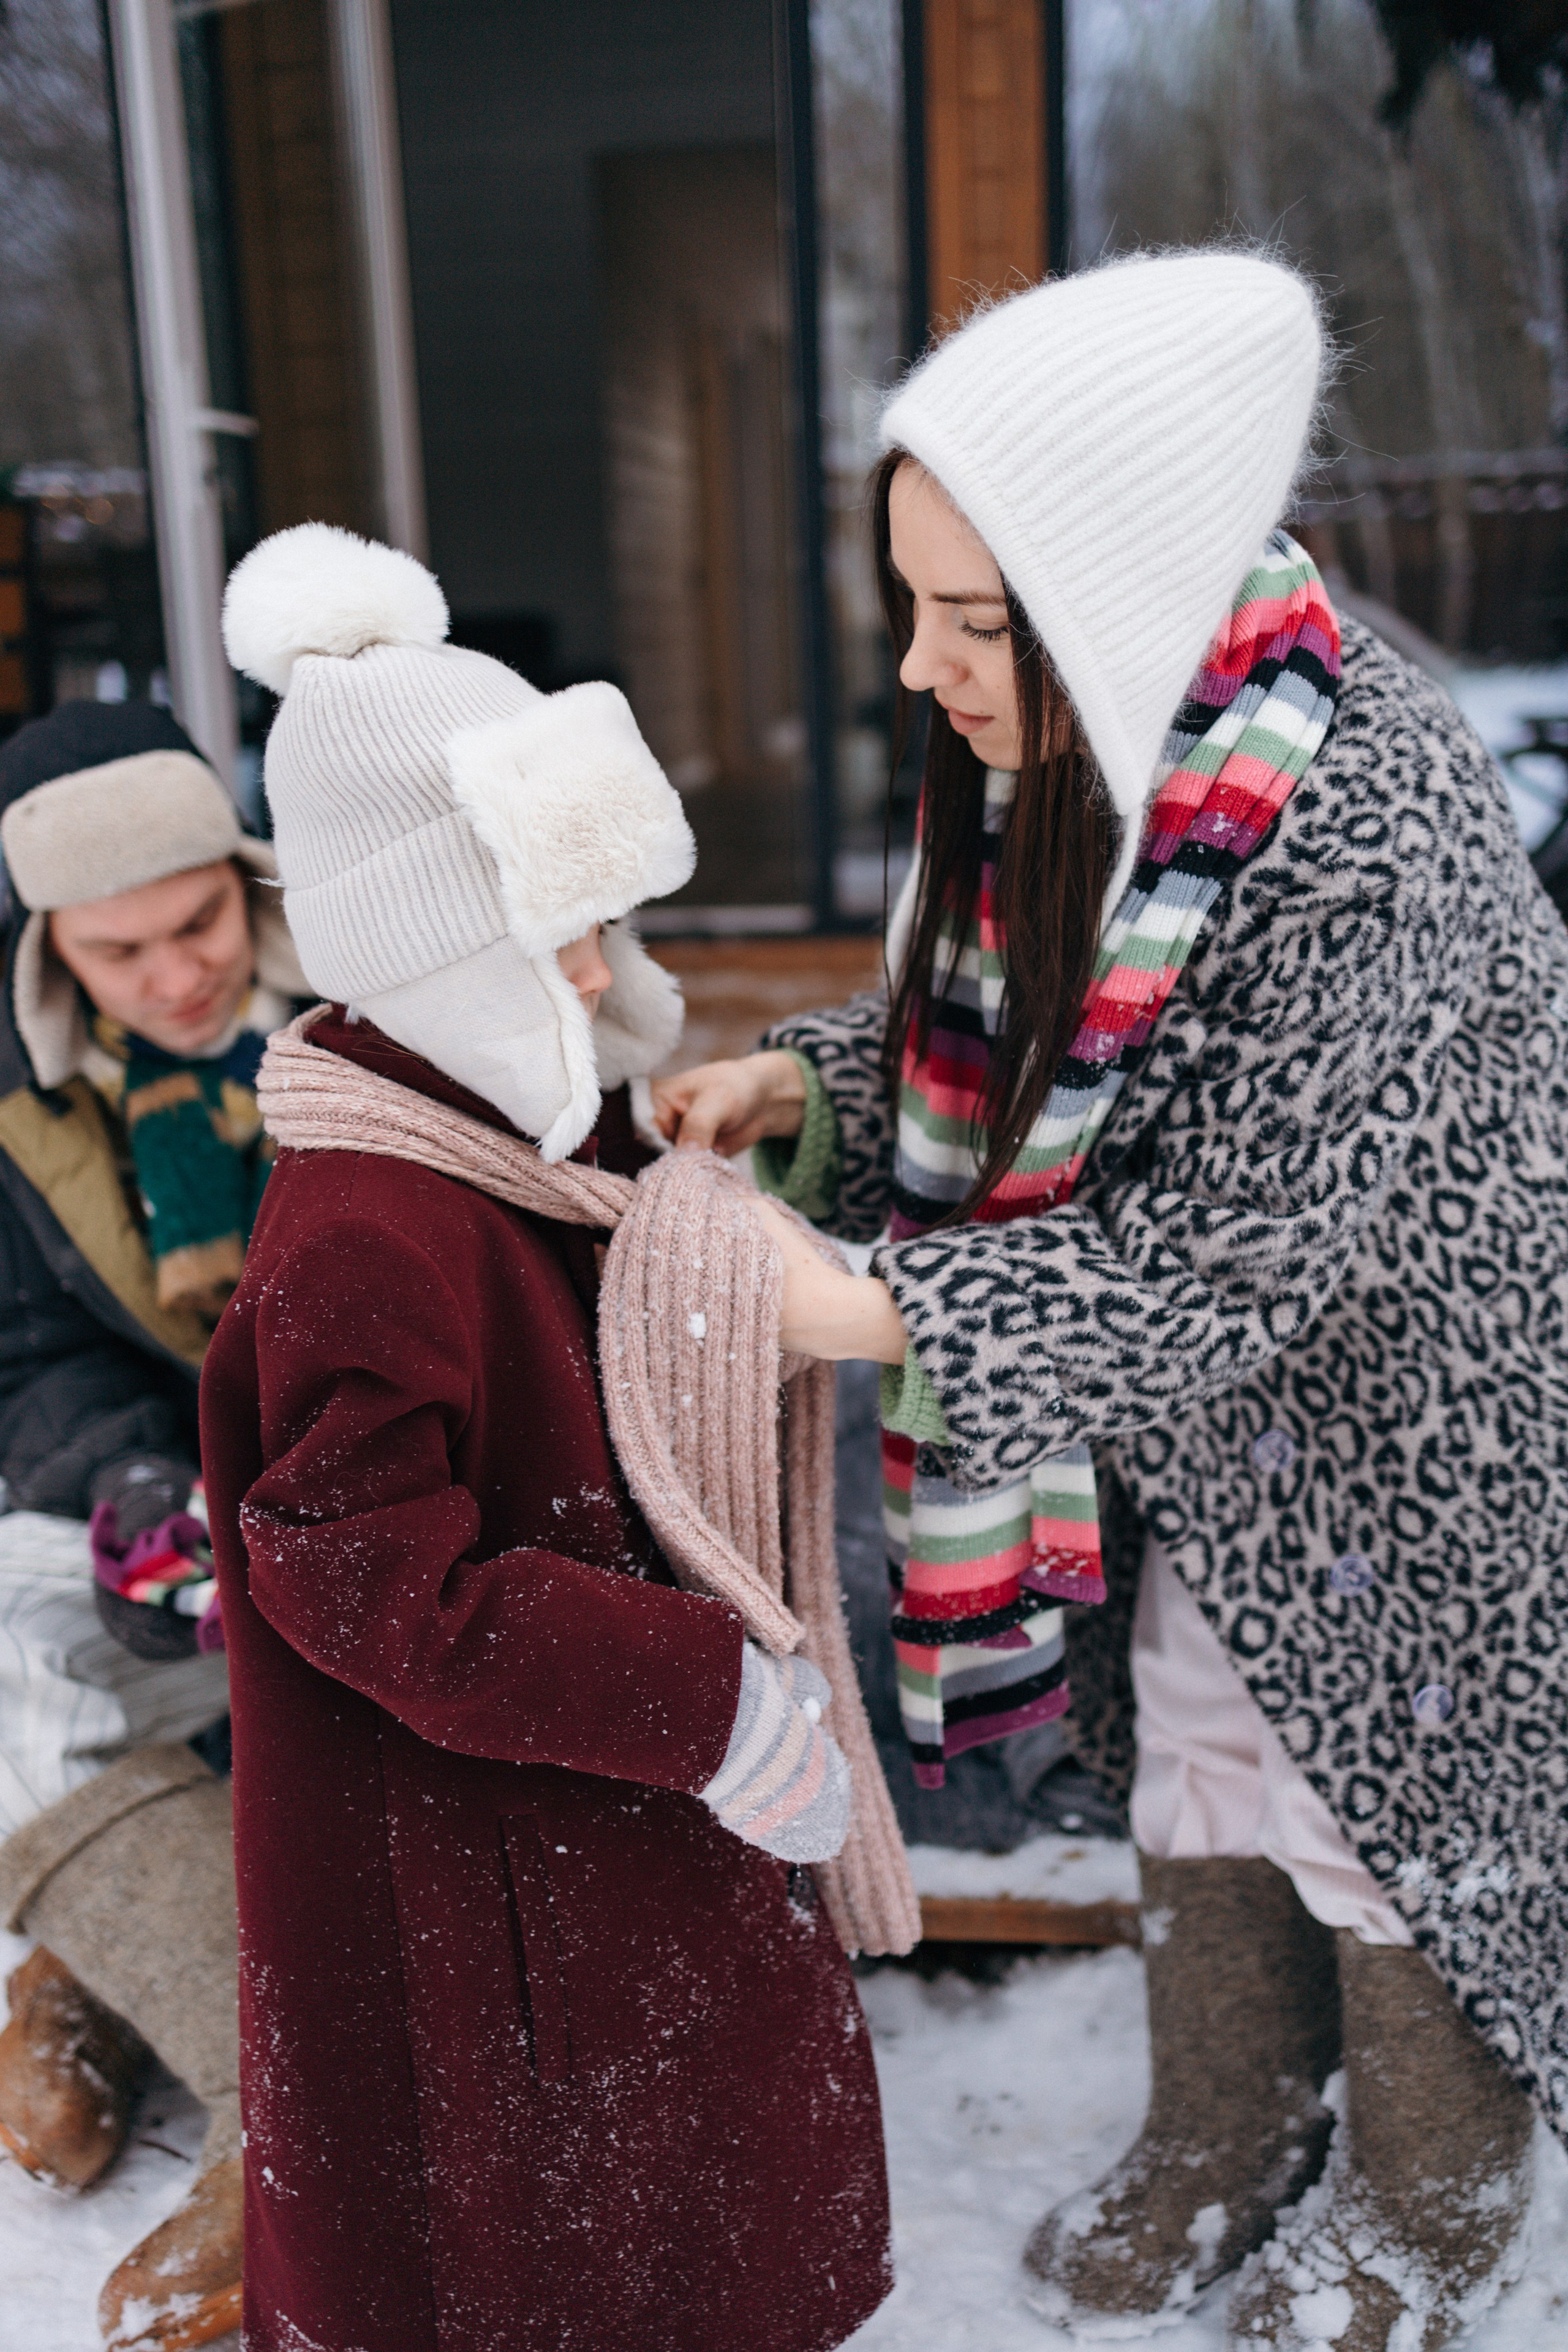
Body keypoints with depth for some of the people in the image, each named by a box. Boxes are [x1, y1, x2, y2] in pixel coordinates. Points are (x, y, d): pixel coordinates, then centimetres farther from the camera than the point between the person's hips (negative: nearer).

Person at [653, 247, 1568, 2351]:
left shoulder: (1361, 821, -34)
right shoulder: (1075, 743, -9)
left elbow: (1241, 1242, -31)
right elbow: (1017, 1049, 4)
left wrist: (883, 1311, -36)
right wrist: (805, 1086, -13)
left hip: (1387, 1422, -7)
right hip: (1191, 1412, 7)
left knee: (1389, 1808, 15)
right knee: (1199, 1782, 22)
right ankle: (1225, 2155, 49)